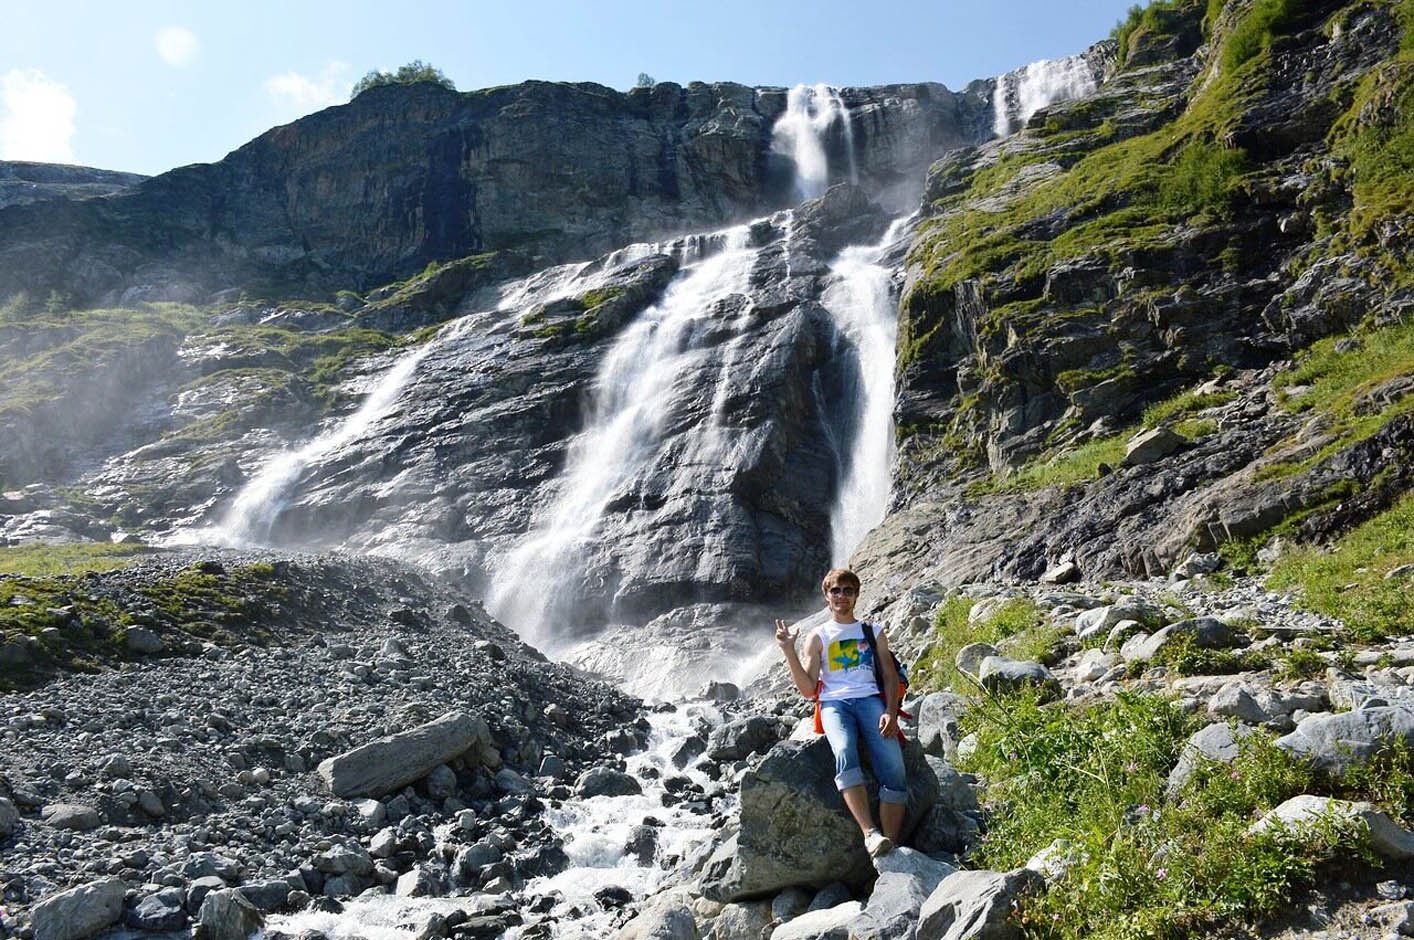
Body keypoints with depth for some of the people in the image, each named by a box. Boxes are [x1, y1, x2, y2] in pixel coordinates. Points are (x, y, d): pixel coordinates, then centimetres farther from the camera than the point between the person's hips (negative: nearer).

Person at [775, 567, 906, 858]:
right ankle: (870, 832, -42)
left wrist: (891, 711, -6)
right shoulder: (818, 637, 17)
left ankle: (891, 846, -25)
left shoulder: (873, 632, 22)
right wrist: (789, 651, -3)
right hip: (834, 703, -1)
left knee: (893, 767, -25)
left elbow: (890, 676, 13)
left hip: (870, 699, 1)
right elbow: (808, 689, 8)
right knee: (845, 754, -35)